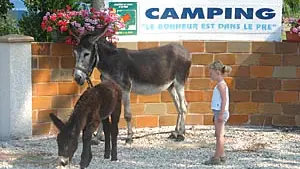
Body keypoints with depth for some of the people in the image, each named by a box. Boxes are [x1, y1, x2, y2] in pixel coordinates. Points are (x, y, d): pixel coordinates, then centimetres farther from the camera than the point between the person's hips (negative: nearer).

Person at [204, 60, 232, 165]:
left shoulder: (221, 84, -14)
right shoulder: (221, 84, 16)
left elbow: (224, 99, -21)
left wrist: (221, 113, -23)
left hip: (220, 112, -10)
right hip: (219, 112, 10)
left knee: (219, 135, -8)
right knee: (219, 135, 15)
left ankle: (216, 158, -7)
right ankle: (221, 155, 23)